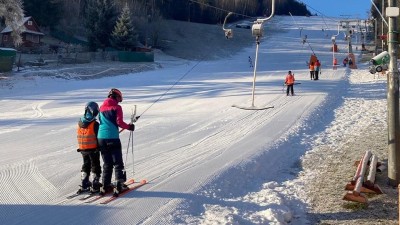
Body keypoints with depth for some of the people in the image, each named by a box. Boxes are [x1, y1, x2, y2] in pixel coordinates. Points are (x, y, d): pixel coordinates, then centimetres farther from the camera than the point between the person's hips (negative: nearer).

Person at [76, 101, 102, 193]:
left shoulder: (80, 123, 1)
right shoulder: (95, 124, -19)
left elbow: (79, 136, 9)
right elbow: (99, 137, -16)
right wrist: (100, 147, -4)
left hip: (83, 149, 6)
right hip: (93, 149, -6)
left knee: (86, 165, 19)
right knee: (95, 166, 6)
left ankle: (84, 185, 20)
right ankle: (95, 186, 7)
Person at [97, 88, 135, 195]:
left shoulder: (102, 107, 12)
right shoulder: (117, 107, -4)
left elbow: (101, 121, 15)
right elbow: (119, 122, -9)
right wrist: (129, 127, 5)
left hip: (101, 138, 5)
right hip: (113, 138, -5)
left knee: (107, 163, 14)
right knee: (117, 163, 2)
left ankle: (106, 186, 12)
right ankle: (119, 185, -2)